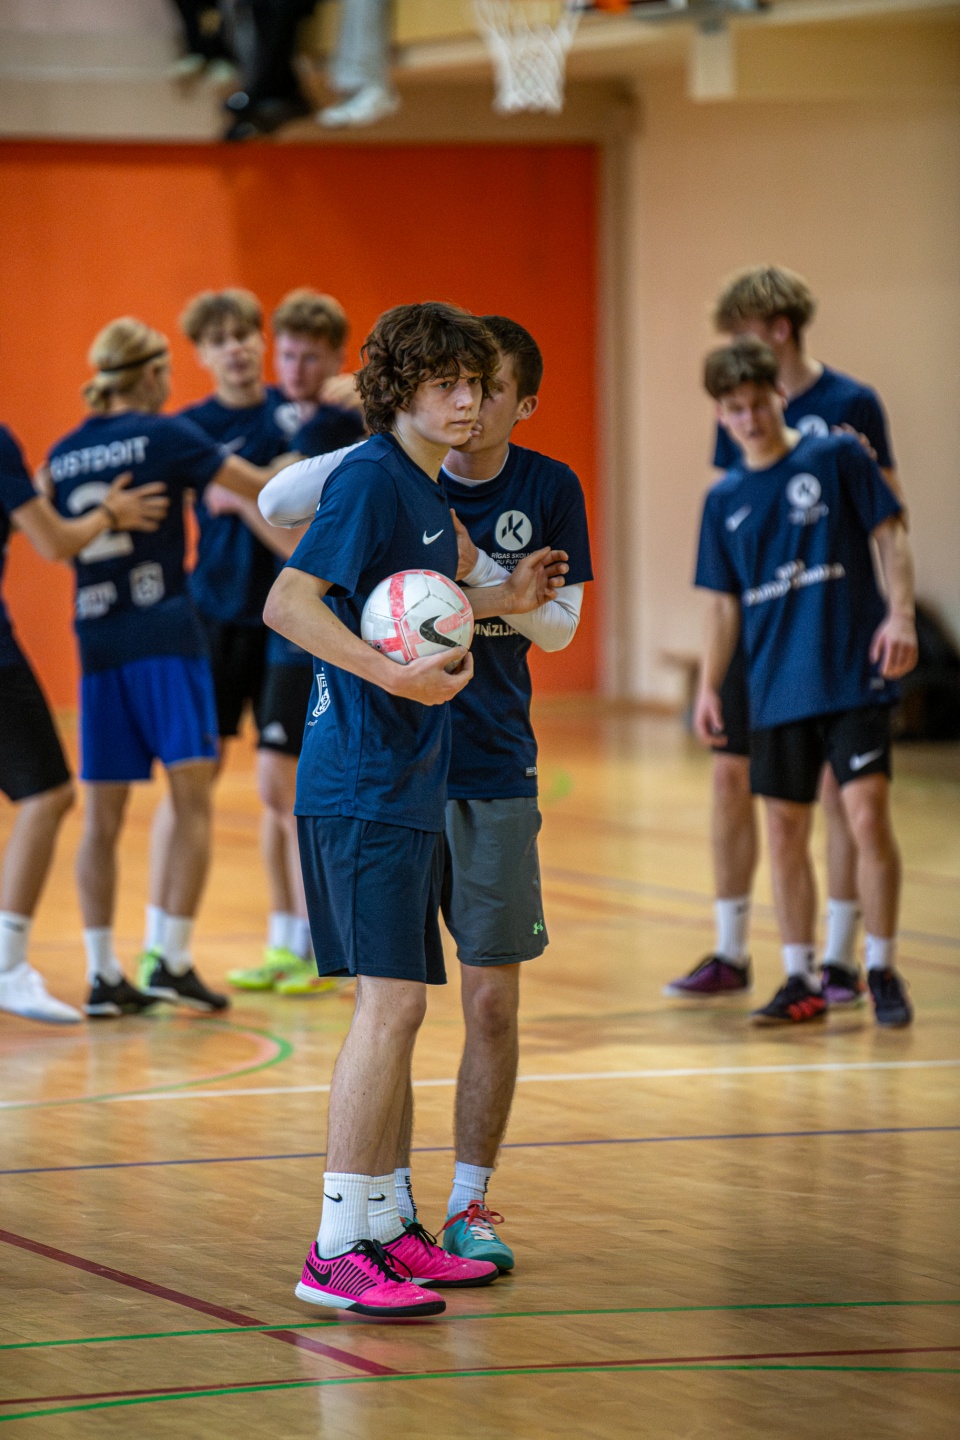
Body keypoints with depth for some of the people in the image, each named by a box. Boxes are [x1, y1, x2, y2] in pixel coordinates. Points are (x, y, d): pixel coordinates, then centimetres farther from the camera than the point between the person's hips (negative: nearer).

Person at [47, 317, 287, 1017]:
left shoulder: (63, 455, 11)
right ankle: (174, 962, -9)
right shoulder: (165, 436, -4)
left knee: (103, 815, 7)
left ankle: (104, 974, 6)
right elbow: (259, 486, -1)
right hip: (165, 634, -5)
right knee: (193, 801, -2)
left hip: (97, 642, 5)